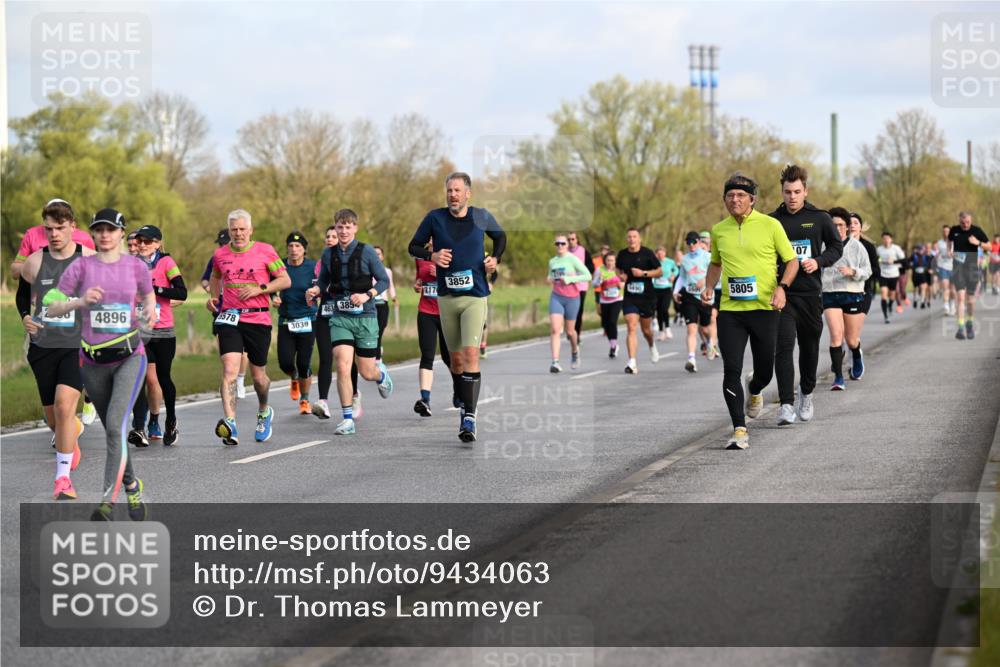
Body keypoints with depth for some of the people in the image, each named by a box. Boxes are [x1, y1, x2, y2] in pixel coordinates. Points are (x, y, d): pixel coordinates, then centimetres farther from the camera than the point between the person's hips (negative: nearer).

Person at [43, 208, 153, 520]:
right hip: (93, 361, 2)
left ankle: (108, 501, -22)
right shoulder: (81, 266, -2)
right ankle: (131, 486, 37)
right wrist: (80, 302, -19)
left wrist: (150, 312, -3)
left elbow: (149, 295, 19)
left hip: (129, 357, -2)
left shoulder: (136, 266, 1)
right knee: (114, 432, 12)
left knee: (116, 425, -21)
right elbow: (52, 308, -2)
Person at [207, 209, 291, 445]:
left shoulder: (265, 251, 0)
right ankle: (229, 423, -28)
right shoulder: (220, 255, 8)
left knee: (258, 374, 10)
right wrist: (214, 297, 10)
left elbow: (285, 280, 1)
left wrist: (259, 289, -11)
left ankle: (264, 412, 41)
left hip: (258, 319, -1)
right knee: (230, 369, -18)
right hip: (229, 319, 1)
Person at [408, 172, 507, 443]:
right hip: (446, 296, 2)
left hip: (476, 296, -2)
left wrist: (495, 258, 3)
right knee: (456, 358, 8)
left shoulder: (482, 217, 2)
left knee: (471, 354, -16)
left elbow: (500, 237, 21)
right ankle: (464, 404, 31)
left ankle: (469, 418, -16)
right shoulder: (435, 218, 1)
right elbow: (413, 246, 10)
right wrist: (432, 255, -9)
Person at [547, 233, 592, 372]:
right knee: (555, 329, -13)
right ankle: (555, 362, -20)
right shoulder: (552, 262, 9)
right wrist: (549, 279, 2)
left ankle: (575, 351, 41)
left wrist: (570, 279, -18)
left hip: (572, 298, -3)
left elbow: (588, 276, -9)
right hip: (556, 297, 3)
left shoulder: (573, 259, -6)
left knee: (569, 331, 9)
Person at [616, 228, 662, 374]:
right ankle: (632, 362, -16)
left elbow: (660, 271, -3)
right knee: (631, 327, -12)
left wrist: (644, 273, -16)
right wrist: (621, 276, -2)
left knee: (646, 329, 11)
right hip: (629, 298, 1)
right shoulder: (622, 254, 3)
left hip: (646, 297, -1)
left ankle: (652, 346, 47)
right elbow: (619, 270, 22)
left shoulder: (647, 253, -6)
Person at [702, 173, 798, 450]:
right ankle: (739, 430, -5)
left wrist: (782, 287, -13)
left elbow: (792, 261, 3)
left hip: (764, 308, -2)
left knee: (765, 371, 8)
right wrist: (709, 287, 7)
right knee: (731, 370, -9)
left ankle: (754, 390, 45)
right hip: (730, 310, 2)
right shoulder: (718, 230, 8)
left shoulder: (770, 225, -3)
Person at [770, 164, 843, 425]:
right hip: (782, 294, -1)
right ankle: (786, 404, -17)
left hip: (811, 293, 1)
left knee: (810, 346, 14)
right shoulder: (772, 220, 3)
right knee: (784, 347, -14)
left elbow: (837, 246, 9)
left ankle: (806, 393, 37)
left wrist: (818, 261, -8)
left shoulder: (819, 218, 3)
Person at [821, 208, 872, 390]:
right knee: (836, 334, -16)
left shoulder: (856, 246, 0)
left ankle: (857, 357, 44)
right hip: (830, 295, 0)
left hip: (853, 295, 0)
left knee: (852, 340, 8)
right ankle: (838, 377, -10)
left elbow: (867, 271, 3)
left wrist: (852, 272, -15)